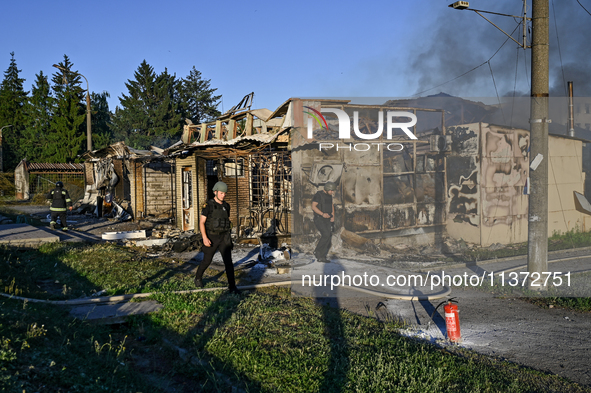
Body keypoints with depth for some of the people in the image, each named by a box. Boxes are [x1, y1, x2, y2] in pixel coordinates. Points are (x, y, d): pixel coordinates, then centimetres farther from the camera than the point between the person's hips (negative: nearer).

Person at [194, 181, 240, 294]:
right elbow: (201, 222, -11)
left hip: (224, 238, 3)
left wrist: (228, 237, 19)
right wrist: (205, 238, -21)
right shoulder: (208, 205, -10)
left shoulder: (226, 206, 6)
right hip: (211, 238, -3)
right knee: (207, 261, 12)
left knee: (228, 261, -10)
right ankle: (198, 278, 41)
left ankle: (232, 286, -6)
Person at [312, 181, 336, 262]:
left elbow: (332, 206, 22)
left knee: (328, 238, -2)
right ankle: (317, 252, -6)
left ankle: (322, 257, 4)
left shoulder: (329, 195, 12)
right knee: (326, 235, -23)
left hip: (327, 220, 7)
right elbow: (313, 207, -16)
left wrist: (333, 216, 6)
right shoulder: (318, 195, -11)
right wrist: (322, 214, -26)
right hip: (319, 219, -7)